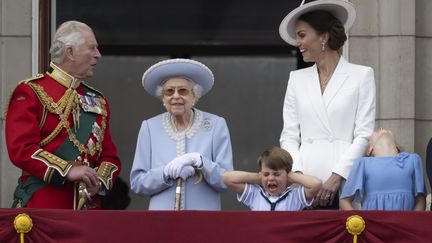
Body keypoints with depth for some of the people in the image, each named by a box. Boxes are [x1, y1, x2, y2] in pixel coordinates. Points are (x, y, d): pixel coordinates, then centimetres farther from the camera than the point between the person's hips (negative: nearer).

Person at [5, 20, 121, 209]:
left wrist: (99, 180, -5)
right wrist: (67, 170, -20)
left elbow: (110, 157, 18)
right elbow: (21, 149, -12)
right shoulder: (30, 93, -1)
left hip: (88, 207, 6)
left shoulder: (97, 101, 19)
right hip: (41, 207, -6)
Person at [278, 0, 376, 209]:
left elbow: (364, 135, 0)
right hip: (304, 183, 3)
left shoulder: (361, 75, 6)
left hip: (344, 183, -3)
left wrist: (337, 176, -10)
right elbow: (289, 136, 13)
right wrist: (297, 173, -4)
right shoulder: (297, 79, 17)